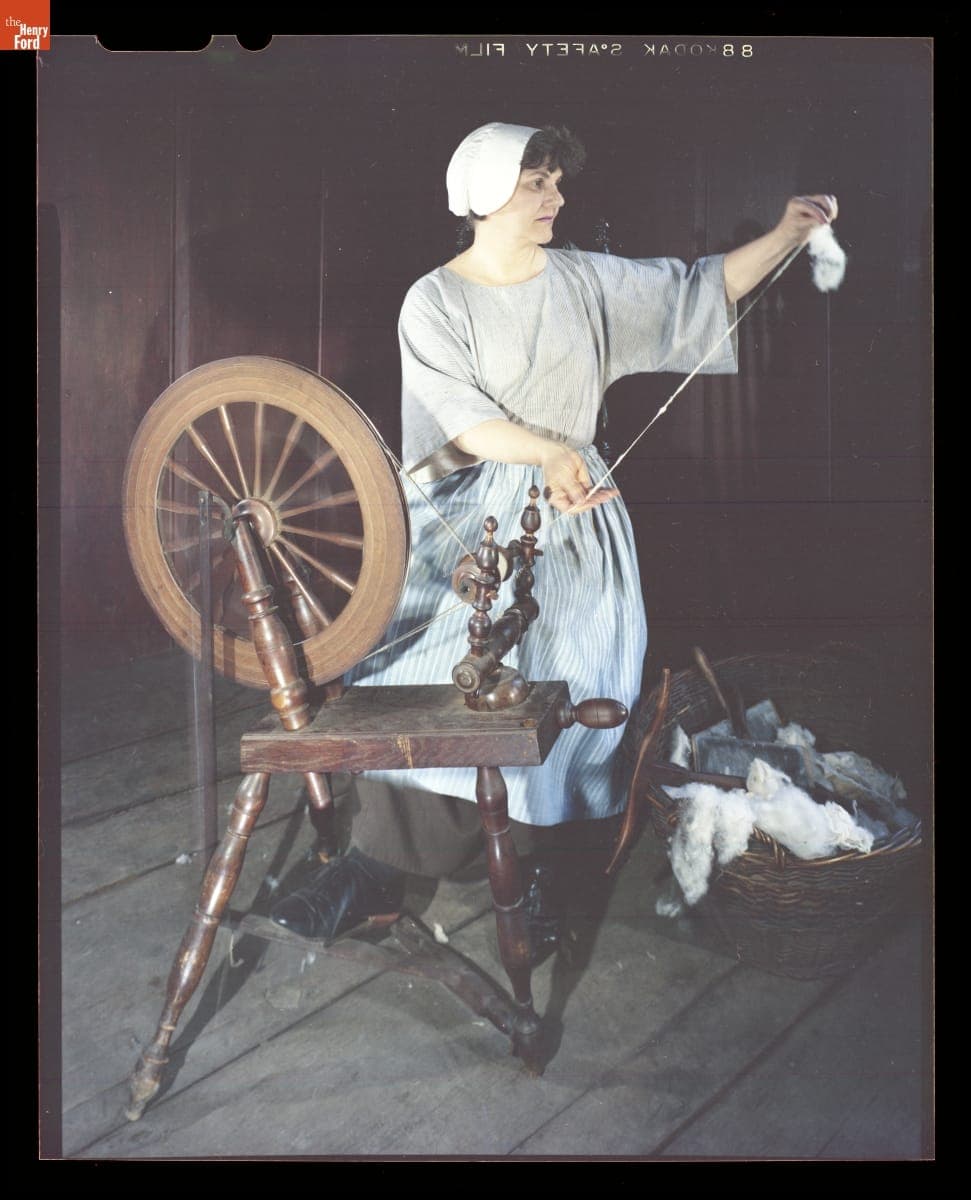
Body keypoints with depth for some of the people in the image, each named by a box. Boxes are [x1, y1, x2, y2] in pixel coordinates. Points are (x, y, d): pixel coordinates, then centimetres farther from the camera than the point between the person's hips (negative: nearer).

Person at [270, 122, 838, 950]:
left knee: (567, 662, -19)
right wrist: (547, 451, -24)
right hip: (468, 514, -2)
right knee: (422, 661, -21)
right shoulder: (435, 301, 1)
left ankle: (529, 859, -5)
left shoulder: (588, 281, 12)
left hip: (572, 510, 3)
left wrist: (790, 231, 8)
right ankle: (379, 864, -10)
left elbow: (701, 288, 17)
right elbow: (459, 416, -10)